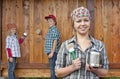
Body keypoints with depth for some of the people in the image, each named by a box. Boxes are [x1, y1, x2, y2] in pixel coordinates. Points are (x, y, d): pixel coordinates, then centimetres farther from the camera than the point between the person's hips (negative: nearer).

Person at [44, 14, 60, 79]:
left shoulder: (54, 29, -11)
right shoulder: (51, 29, 18)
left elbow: (55, 41, -18)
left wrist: (52, 52, -21)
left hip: (53, 52, -10)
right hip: (51, 52, 10)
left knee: (53, 68, -10)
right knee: (52, 68, 14)